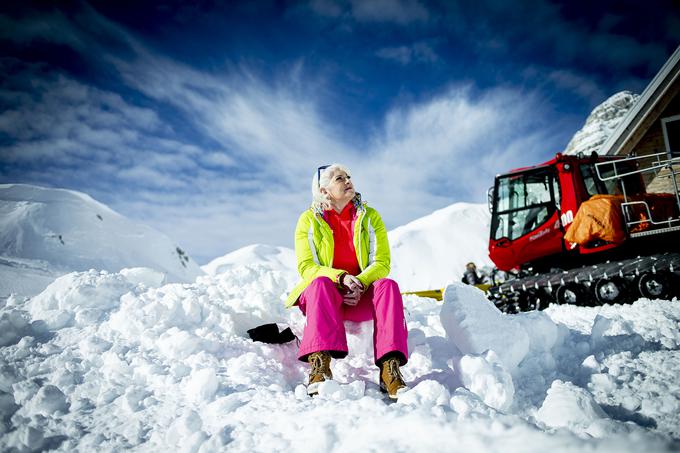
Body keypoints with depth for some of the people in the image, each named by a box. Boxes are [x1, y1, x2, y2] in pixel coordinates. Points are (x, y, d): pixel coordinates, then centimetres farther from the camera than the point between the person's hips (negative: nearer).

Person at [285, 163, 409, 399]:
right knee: (321, 283, -35)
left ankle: (390, 368, -42)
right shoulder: (309, 220, 2)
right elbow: (306, 267, -6)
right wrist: (341, 278, -25)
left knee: (388, 285, -30)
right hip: (324, 292, -1)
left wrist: (359, 283, -22)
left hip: (361, 298, 2)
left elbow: (382, 263, 0)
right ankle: (320, 363, -49)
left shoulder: (370, 217, 7)